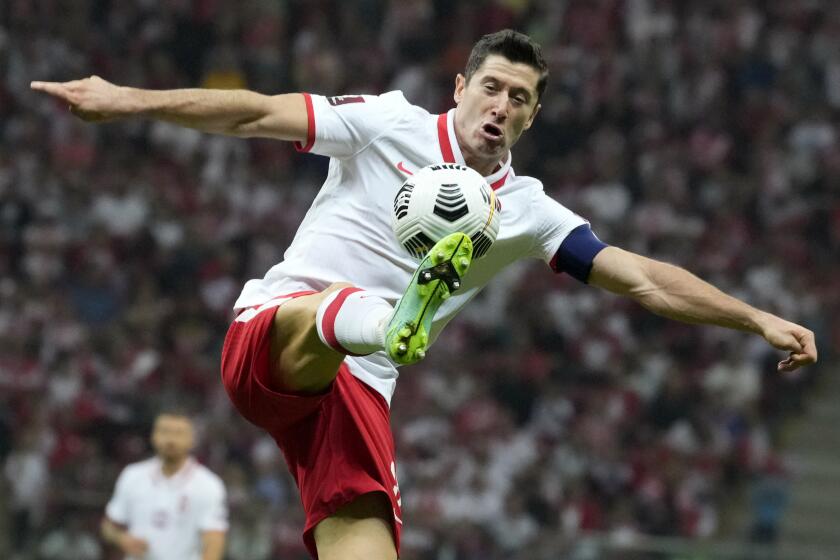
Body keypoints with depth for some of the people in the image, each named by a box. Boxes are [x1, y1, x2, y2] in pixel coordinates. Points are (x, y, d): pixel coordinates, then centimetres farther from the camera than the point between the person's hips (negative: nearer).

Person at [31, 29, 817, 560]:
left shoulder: (524, 211, 12)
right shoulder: (389, 125, 3)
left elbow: (643, 279, 10)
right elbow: (259, 114, 0)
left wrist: (757, 319, 2)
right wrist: (127, 100, -7)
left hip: (356, 389, 4)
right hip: (269, 338, -4)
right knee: (341, 308, -40)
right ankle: (383, 320, -77)